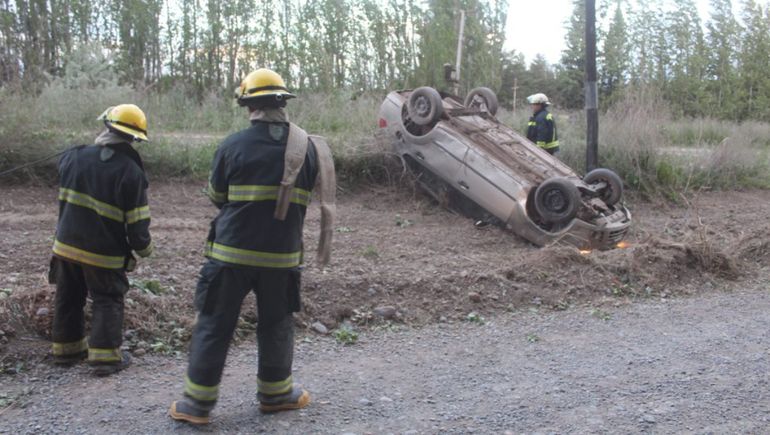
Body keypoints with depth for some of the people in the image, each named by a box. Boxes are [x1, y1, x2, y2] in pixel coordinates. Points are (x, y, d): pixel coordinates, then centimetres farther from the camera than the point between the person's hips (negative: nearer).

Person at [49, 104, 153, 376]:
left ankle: (66, 349, 32)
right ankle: (105, 357, 3)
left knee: (68, 298, 20)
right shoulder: (131, 171, -18)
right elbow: (137, 222, -15)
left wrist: (96, 145, 27)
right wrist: (143, 248, 2)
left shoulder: (75, 157, -4)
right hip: (104, 252, -5)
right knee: (107, 302, 7)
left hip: (66, 245, 5)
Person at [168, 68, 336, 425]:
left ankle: (197, 403, 13)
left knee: (214, 325, 7)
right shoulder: (306, 147, -2)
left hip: (232, 251, -2)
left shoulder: (232, 146, -9)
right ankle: (275, 393, 30)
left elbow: (216, 197, 4)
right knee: (276, 325, 17)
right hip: (282, 255, 2)